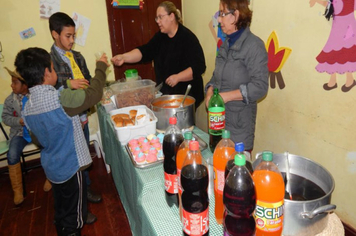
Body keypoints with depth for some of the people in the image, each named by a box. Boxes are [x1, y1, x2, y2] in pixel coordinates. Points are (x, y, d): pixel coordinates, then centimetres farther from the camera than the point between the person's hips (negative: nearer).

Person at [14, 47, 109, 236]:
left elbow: (39, 136, 11)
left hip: (51, 167, 8)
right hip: (69, 167, -7)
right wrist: (101, 67, -4)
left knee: (61, 212, 26)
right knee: (74, 216, 13)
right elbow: (93, 94, -18)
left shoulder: (27, 108, -1)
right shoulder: (60, 98, -26)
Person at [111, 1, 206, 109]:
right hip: (164, 93, 6)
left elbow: (199, 66, -19)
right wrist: (124, 57, -19)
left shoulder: (188, 38, -13)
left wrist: (178, 77, -28)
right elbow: (144, 51, -4)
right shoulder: (160, 37, 8)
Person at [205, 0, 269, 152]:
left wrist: (226, 96, -19)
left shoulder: (254, 45, -11)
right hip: (219, 118, 6)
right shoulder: (226, 44, 12)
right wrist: (210, 91, -3)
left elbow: (260, 87, -15)